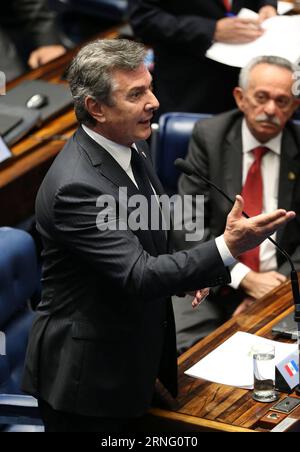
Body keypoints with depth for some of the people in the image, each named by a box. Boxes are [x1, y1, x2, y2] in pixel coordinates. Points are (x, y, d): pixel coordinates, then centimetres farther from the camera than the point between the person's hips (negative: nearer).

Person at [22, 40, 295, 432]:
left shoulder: (131, 147, 2)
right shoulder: (75, 186, -28)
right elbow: (138, 275, -31)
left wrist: (183, 270, 0)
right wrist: (227, 249, -40)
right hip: (87, 376, -8)